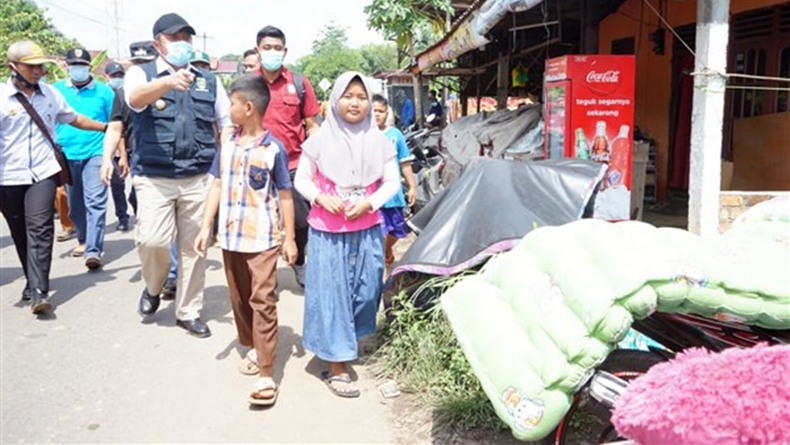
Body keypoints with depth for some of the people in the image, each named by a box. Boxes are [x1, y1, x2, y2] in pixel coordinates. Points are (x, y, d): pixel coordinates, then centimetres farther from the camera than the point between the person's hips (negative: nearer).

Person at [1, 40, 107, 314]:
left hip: (43, 173, 1)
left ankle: (39, 291, -11)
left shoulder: (50, 94, 6)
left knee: (39, 230, -9)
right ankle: (34, 281, 28)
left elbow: (74, 119, 22)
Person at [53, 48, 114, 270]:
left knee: (95, 202, -11)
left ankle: (94, 250, -13)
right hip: (66, 155, 3)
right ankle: (83, 240, 32)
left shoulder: (104, 91, 1)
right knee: (75, 204, 14)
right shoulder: (56, 90, 6)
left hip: (95, 154, -3)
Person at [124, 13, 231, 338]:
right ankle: (153, 286, 21)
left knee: (194, 247, 6)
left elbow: (228, 123, 14)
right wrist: (170, 81, -42)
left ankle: (188, 312, 21)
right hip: (154, 177, -2)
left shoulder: (209, 80, 11)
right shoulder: (140, 73, 2)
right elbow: (136, 98, -22)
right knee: (152, 240, -12)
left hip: (199, 178, 3)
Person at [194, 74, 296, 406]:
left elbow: (285, 195, -6)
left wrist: (290, 238, -6)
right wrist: (206, 227, 5)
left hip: (263, 238, -6)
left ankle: (266, 373, -3)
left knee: (262, 301, -6)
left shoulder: (274, 149, -9)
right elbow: (217, 186, 10)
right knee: (239, 299, 15)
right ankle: (253, 347, 35)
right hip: (230, 237, 6)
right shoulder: (227, 145, 6)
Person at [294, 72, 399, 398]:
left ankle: (348, 343, 36)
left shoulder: (379, 140, 1)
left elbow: (392, 182, 3)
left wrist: (369, 202, -13)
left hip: (367, 230, 3)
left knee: (364, 290, 10)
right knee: (331, 293, 0)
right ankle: (336, 366, 8)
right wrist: (320, 197, -16)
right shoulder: (320, 139, -4)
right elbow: (301, 179, 3)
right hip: (328, 231, -2)